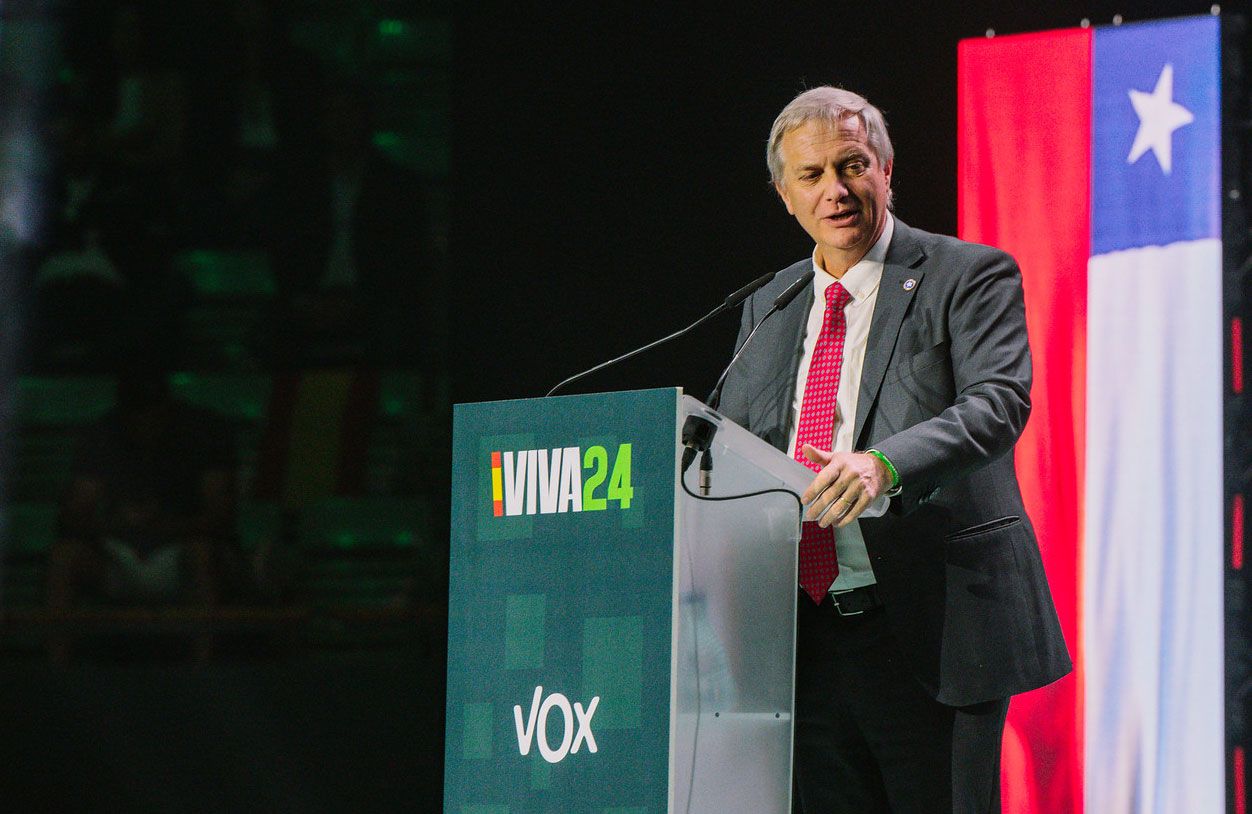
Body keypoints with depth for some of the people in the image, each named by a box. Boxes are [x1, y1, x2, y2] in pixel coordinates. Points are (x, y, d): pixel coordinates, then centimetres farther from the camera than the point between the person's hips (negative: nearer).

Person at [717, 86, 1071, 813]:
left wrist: (886, 464, -34)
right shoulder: (769, 308, 18)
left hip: (931, 627, -5)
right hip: (808, 637, 5)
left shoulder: (970, 276, -1)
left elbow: (1000, 400, -16)